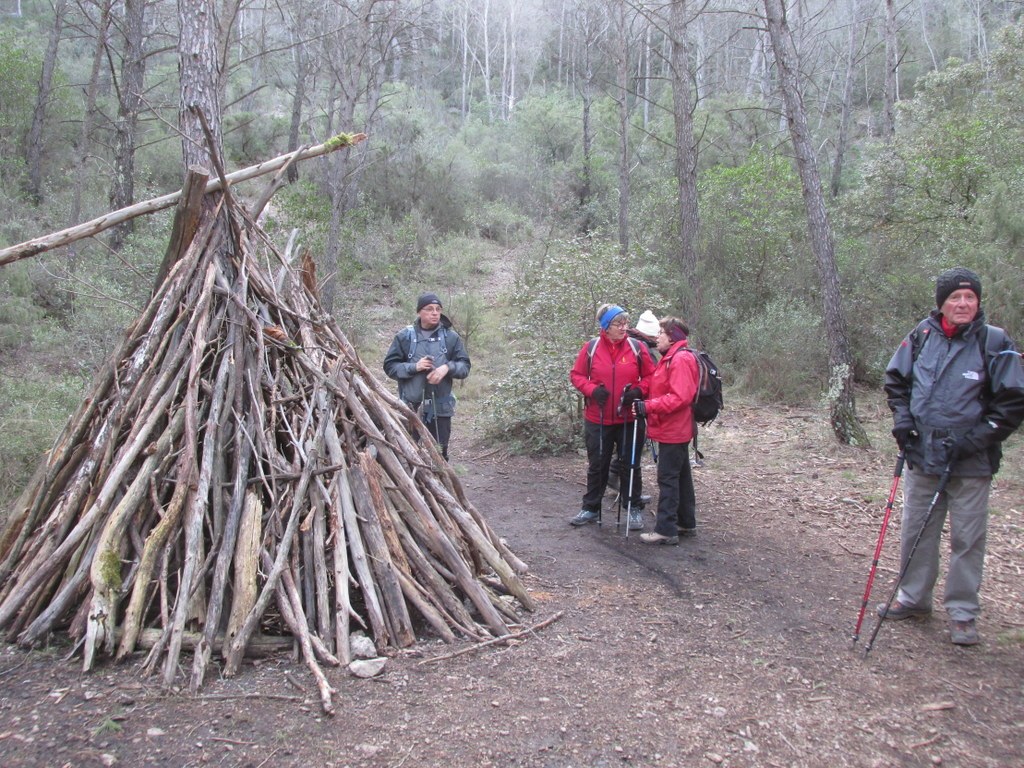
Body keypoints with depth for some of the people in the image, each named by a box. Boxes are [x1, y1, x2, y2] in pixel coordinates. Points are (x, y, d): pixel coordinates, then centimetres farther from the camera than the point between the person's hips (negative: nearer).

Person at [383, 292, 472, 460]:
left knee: (439, 453, 8)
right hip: (411, 406, -1)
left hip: (441, 407, 1)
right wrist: (414, 367, -14)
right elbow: (390, 366, 2)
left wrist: (447, 367, -16)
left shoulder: (451, 337, 4)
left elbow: (465, 366, 5)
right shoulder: (404, 336, 1)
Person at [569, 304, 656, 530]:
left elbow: (651, 376, 3)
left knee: (631, 464, 10)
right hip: (597, 419, 0)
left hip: (629, 419, 0)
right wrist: (592, 390, -14)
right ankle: (591, 508, 26)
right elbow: (576, 375, 2)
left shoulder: (637, 348, -4)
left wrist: (638, 391, -14)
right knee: (596, 465, 12)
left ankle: (633, 509, 23)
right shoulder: (591, 348, -4)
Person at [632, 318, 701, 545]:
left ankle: (666, 530, -3)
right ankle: (686, 523, 26)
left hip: (672, 431, -11)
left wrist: (648, 407, -26)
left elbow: (680, 397, -26)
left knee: (667, 478, -7)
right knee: (681, 477, 16)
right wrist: (647, 404, 6)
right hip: (675, 430, 11)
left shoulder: (681, 360, -18)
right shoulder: (671, 358, 15)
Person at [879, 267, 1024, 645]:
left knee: (967, 539, 5)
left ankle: (963, 612, 18)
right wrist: (902, 417, 1)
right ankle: (913, 597, 30)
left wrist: (975, 439, -13)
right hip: (922, 457, 4)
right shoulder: (921, 336, 1)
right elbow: (896, 379, 15)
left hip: (971, 464, -3)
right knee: (916, 531, 14)